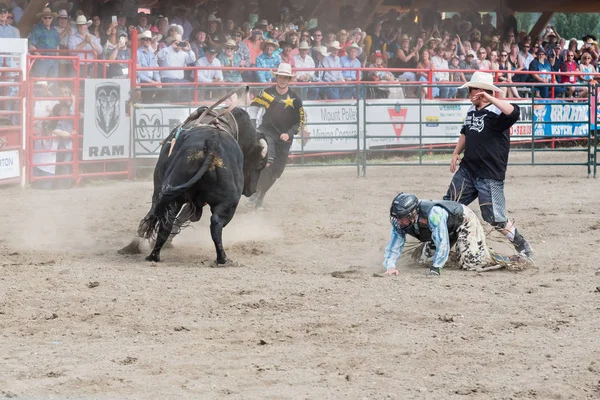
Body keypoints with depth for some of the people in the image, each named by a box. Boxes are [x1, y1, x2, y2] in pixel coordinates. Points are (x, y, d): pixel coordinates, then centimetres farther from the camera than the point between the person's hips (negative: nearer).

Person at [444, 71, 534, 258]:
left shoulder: (496, 112, -17)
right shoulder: (472, 111, 9)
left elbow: (513, 112, -40)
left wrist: (490, 99, -38)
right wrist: (456, 152, 17)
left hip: (490, 177, -8)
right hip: (467, 170, 8)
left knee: (496, 220, -7)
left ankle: (524, 248, 9)